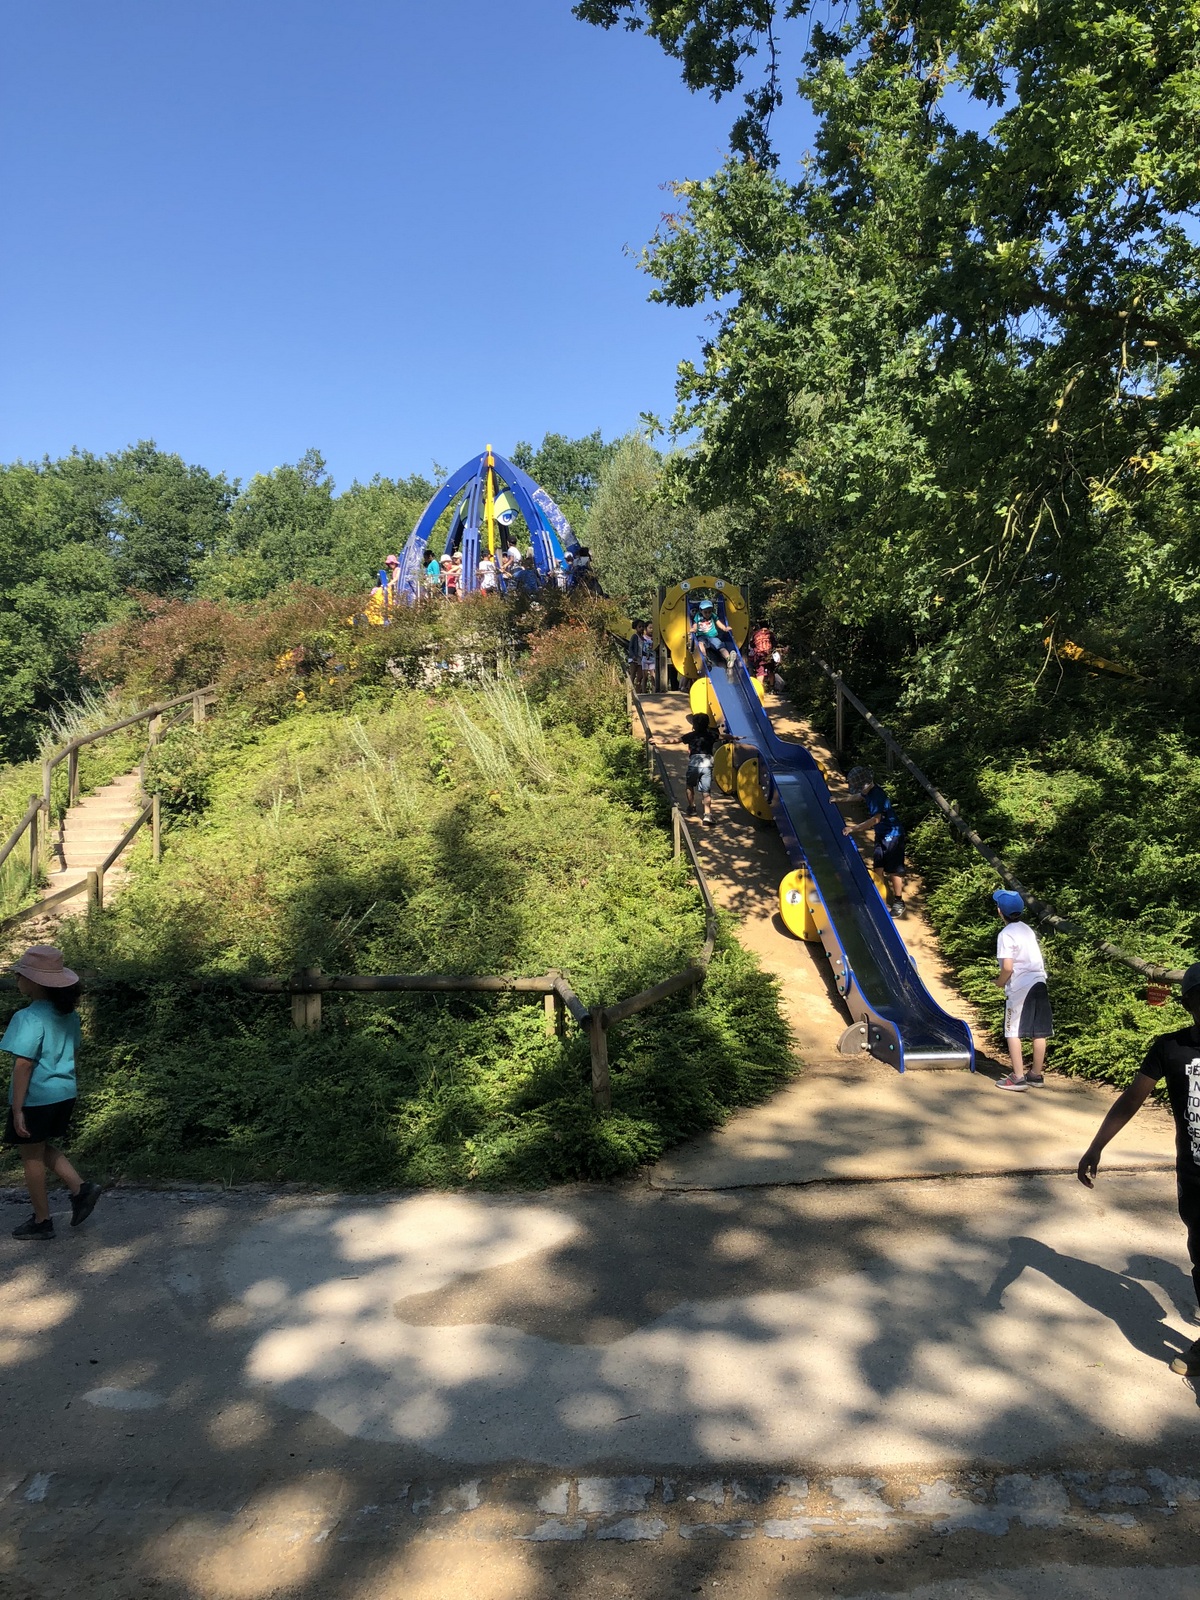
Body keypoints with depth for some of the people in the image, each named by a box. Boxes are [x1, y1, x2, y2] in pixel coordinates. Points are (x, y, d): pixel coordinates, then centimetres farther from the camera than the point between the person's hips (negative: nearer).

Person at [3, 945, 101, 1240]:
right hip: (64, 1094, 8)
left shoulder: (30, 1018, -21)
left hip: (36, 1099, -8)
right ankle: (80, 1188, 13)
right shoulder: (68, 1014, 3)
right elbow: (74, 1051, 13)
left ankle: (42, 1221, 21)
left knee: (31, 1156, 10)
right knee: (42, 1147, 26)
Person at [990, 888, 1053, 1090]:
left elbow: (1007, 967, -18)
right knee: (1039, 1032, 10)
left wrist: (999, 982, 1)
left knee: (1013, 1032, 0)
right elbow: (1032, 959, 16)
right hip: (1039, 983, 8)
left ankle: (1018, 1077, -2)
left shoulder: (1006, 934, -11)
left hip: (1020, 987, -8)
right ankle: (1036, 1074, 20)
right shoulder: (1027, 929, 13)